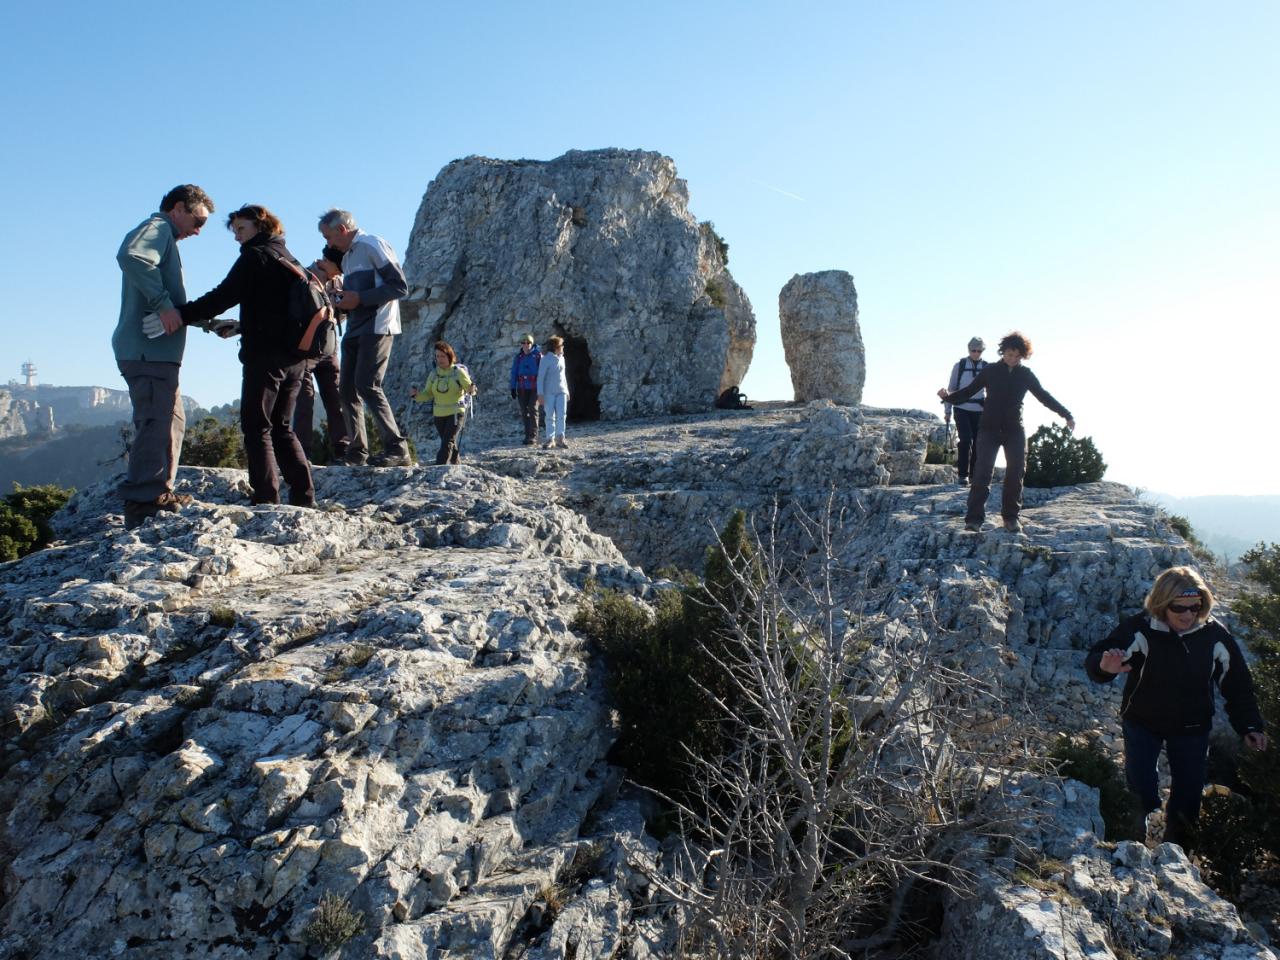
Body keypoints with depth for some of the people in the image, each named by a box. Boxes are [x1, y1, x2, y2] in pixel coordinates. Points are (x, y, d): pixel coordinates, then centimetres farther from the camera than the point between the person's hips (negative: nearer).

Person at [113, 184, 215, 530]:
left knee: (172, 420, 15)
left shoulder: (163, 237, 27)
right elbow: (130, 256, -26)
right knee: (157, 422, -14)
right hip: (148, 348, -11)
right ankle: (143, 502, -16)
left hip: (157, 350, 11)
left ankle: (159, 493, 20)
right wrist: (163, 303, -26)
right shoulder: (157, 228, -3)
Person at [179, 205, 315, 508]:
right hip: (294, 356, 8)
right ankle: (304, 497, 9)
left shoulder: (256, 255, -4)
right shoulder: (287, 258, 21)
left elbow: (224, 296, -15)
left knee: (257, 429, -5)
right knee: (281, 428, 14)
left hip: (265, 355, -8)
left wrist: (179, 315, -18)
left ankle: (267, 502, -10)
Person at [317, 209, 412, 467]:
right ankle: (356, 452, 10)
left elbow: (400, 286, -13)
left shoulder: (373, 245, -5)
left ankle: (397, 449, -18)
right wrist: (344, 302, 8)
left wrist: (359, 298, -16)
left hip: (377, 327, -9)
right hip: (354, 330, 9)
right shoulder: (347, 257, 22)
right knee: (347, 388, 5)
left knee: (367, 384, -19)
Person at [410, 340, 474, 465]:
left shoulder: (458, 372, -8)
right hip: (439, 414, 4)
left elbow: (469, 387, -7)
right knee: (451, 442, 16)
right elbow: (427, 394, 4)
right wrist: (416, 395, -16)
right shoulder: (433, 373, 2)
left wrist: (471, 389, -31)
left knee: (448, 442, -17)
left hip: (456, 412, -4)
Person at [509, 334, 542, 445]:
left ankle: (533, 436, -9)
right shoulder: (519, 356, 8)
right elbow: (514, 372, 12)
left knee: (533, 410, -10)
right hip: (522, 388, 4)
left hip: (534, 388, -4)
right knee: (524, 411, 6)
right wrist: (513, 388, 7)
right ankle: (528, 435, 14)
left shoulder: (538, 355, -3)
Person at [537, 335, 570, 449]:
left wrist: (567, 390, 19)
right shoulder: (546, 359, -8)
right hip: (549, 392, -5)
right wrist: (540, 394, -15)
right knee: (550, 416, 0)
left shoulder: (561, 358, 11)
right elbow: (540, 377, -10)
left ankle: (560, 438, -2)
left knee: (561, 415, -4)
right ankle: (550, 439, 4)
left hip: (561, 392, 5)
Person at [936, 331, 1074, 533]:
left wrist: (1066, 414, 15)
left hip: (1014, 430, 3)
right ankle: (974, 519, -15)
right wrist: (948, 396, -17)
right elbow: (969, 391, 1)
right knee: (982, 472, -13)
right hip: (989, 428, -2)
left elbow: (1043, 396, 15)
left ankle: (1011, 517, 11)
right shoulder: (990, 371, 2)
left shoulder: (1026, 375, 7)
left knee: (1016, 473, -1)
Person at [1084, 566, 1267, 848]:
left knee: (1189, 790, 9)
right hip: (1142, 722, -2)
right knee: (1139, 784, -1)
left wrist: (1249, 726, -5)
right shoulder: (1140, 629, -23)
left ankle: (1176, 845, 33)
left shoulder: (1215, 635, -14)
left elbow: (1237, 684, -1)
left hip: (1192, 727, 2)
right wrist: (1106, 666, -50)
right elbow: (1096, 661, -27)